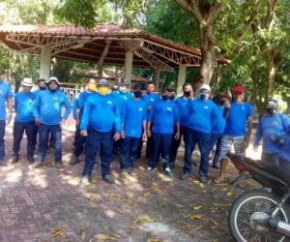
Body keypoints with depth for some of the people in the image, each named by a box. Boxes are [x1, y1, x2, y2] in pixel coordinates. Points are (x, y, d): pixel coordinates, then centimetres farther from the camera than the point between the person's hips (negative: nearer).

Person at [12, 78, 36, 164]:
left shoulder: (34, 96, -5)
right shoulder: (17, 95, 0)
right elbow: (15, 106, 13)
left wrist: (35, 116, 4)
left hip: (30, 121, -1)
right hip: (19, 121, 1)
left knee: (31, 139, 9)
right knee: (16, 139, 7)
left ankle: (30, 154, 24)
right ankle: (15, 155, 22)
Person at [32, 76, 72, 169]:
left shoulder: (61, 95, 0)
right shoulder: (41, 94, 0)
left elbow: (69, 107, 6)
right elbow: (34, 106, 5)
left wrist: (64, 118, -3)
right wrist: (36, 116, -6)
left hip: (56, 124, 0)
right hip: (43, 123, 1)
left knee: (57, 144, 5)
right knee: (42, 143, 13)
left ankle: (58, 160, 19)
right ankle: (39, 160, 26)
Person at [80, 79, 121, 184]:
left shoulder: (113, 100, 5)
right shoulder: (92, 98, -1)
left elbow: (117, 116, 4)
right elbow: (86, 113, -4)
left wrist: (117, 131, -1)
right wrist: (83, 127, -13)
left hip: (108, 132, 2)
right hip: (93, 131, -2)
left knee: (107, 154, 14)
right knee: (90, 154, 6)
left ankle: (106, 174, 28)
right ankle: (86, 174, 17)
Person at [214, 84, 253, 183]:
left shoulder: (247, 106, 1)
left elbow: (249, 123, 0)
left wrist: (247, 138, -7)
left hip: (240, 136, -1)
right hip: (227, 134, 1)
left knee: (240, 158, 7)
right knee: (224, 155, 6)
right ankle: (221, 175, 17)